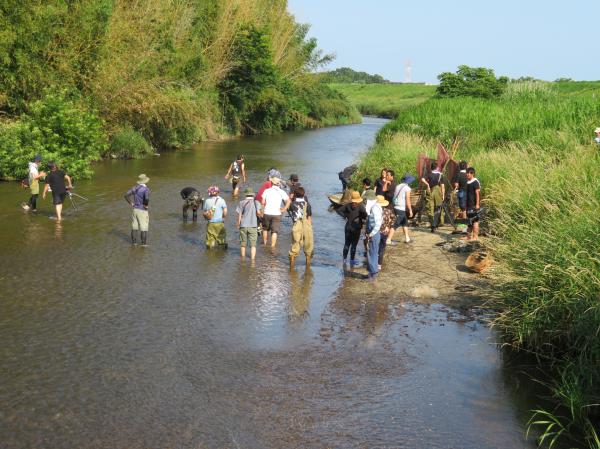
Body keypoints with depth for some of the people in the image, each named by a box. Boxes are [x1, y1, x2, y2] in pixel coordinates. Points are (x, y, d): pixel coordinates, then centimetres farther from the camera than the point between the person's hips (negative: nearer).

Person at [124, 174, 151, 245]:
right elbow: (147, 199, -37)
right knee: (144, 227, 4)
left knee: (134, 226, 14)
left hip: (135, 209, 6)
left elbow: (126, 195, -5)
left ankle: (134, 242, 19)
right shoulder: (146, 189, -18)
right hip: (142, 211, -6)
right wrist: (146, 205, -16)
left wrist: (131, 203, 3)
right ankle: (144, 243, 7)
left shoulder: (135, 187, 1)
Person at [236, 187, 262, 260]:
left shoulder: (242, 203, 2)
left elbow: (239, 214, 0)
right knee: (253, 244, 2)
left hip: (243, 225, 1)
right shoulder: (256, 202, 0)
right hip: (253, 225, -1)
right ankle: (252, 259, -5)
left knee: (243, 244, 14)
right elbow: (258, 212, -13)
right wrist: (261, 214, 10)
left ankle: (243, 258, 27)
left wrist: (238, 224, 10)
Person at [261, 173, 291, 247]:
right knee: (275, 231, 0)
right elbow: (289, 201, -13)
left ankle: (265, 243, 33)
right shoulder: (281, 192, -2)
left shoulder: (267, 191, 0)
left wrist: (262, 211, 10)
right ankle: (272, 247, -6)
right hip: (277, 214, -2)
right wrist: (283, 209, -4)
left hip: (267, 213, 2)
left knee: (265, 229, 22)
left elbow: (263, 202, -3)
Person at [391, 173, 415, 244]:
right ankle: (388, 240, -9)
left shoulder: (398, 186, 11)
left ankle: (407, 238, 26)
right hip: (401, 209, -8)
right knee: (395, 225, -7)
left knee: (405, 223, 20)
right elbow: (408, 200, -14)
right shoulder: (407, 188, -10)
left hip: (396, 207, 8)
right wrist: (410, 210, -9)